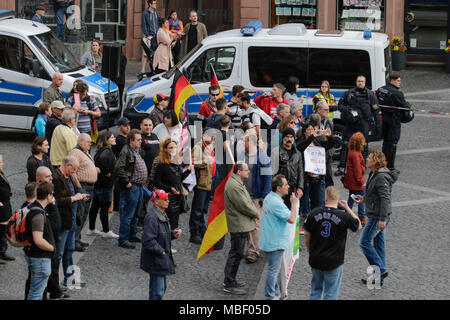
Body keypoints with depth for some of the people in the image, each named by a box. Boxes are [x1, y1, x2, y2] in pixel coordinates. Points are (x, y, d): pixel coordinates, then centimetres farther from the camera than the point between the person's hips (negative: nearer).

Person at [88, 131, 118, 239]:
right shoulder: (107, 151, -18)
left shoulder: (101, 150, 11)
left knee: (95, 206, 15)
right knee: (105, 207, -2)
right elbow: (103, 158, -37)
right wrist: (106, 172, -24)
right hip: (105, 184, -9)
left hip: (97, 182, 9)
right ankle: (106, 231, 4)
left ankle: (91, 229, 23)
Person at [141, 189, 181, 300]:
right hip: (155, 260, -10)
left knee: (162, 288, 20)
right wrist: (161, 251, -21)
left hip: (163, 259, 10)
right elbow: (148, 241, -25)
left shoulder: (163, 215, 11)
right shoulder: (151, 217, -22)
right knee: (158, 291, -7)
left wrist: (173, 234, 6)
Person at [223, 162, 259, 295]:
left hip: (242, 225, 11)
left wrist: (254, 213, 3)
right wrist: (256, 214, -7)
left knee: (237, 253, 18)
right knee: (236, 253, -7)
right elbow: (244, 205, -22)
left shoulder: (238, 183, 15)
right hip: (239, 226, -11)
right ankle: (229, 284, -3)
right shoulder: (233, 186, -22)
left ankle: (230, 280, 28)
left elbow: (247, 201, 20)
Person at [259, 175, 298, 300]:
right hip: (275, 243, -10)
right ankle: (270, 296, 7)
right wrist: (294, 203, -15)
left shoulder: (269, 198, 8)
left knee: (274, 268, 21)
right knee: (273, 269, 0)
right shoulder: (276, 203, -26)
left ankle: (276, 293, 32)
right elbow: (291, 219, -24)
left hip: (270, 241, 10)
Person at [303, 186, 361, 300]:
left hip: (315, 260, 3)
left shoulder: (314, 214, -7)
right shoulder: (344, 217, -15)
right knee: (330, 294, 9)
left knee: (316, 290, 21)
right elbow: (358, 226, 4)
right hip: (334, 262, -3)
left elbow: (307, 235, 1)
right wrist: (347, 208, 6)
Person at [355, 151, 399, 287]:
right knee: (378, 244, 13)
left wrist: (382, 219, -26)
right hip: (376, 215, 10)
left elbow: (385, 198, -24)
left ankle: (380, 270, -3)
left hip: (378, 217, -10)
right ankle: (379, 277, 18)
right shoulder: (374, 174, 12)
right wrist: (364, 199, 14)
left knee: (364, 242, -5)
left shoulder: (381, 177, -20)